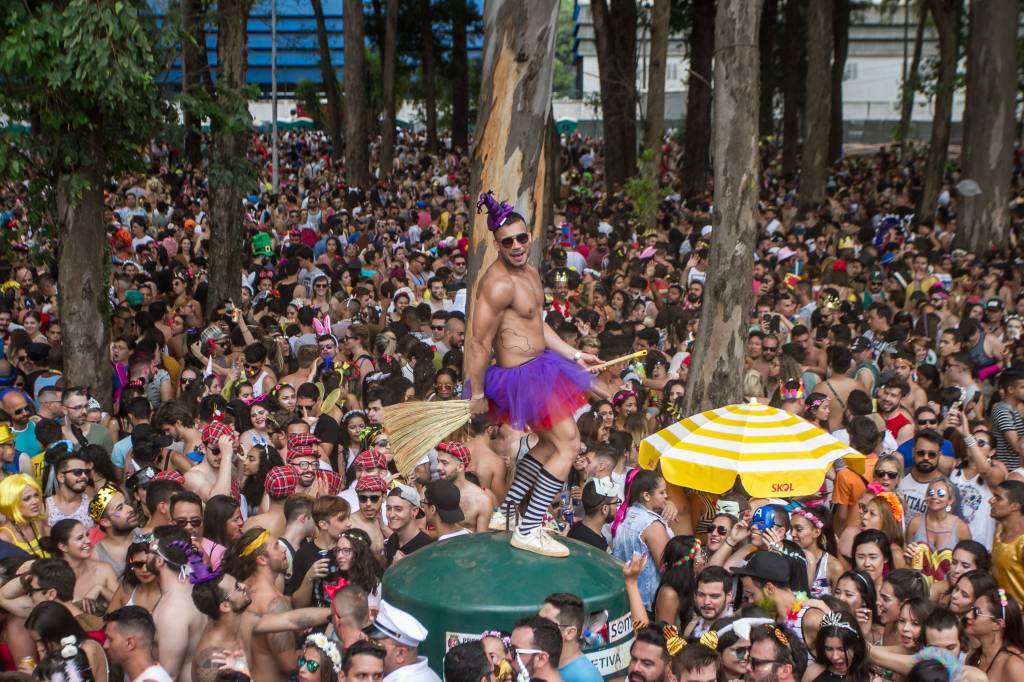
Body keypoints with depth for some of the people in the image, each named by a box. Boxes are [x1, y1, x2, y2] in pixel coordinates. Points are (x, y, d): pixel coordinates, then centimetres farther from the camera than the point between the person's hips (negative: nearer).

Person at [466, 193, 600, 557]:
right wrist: (477, 395, -18)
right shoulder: (499, 284, -25)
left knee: (551, 441, 23)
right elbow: (479, 343, -23)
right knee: (568, 444, -6)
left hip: (538, 366, 10)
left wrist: (575, 355, 19)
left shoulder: (530, 273, 8)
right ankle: (528, 531, -3)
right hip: (520, 375, -10)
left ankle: (507, 510, 29)